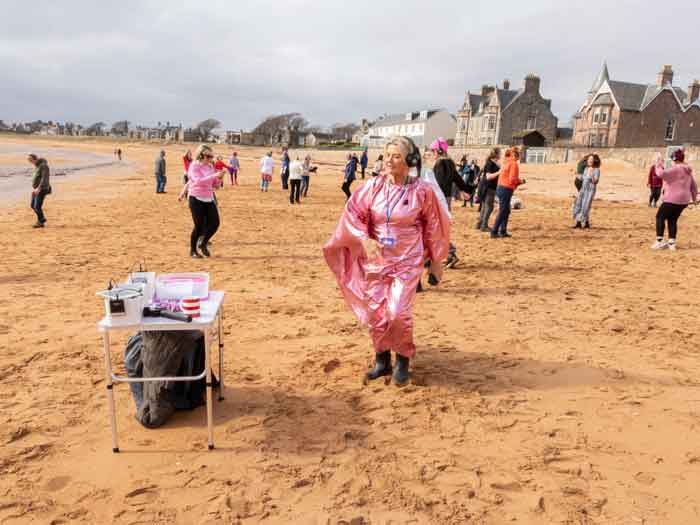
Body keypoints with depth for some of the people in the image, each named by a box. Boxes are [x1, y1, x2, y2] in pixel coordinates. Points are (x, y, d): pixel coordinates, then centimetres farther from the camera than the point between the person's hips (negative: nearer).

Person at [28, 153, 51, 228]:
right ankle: (42, 219, 29)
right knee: (33, 205, 13)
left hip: (42, 189, -9)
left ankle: (41, 222, 9)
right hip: (36, 189, 9)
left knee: (37, 207, -8)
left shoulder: (43, 165, -17)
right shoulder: (36, 165, 11)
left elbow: (44, 179, -23)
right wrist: (33, 187, 10)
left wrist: (38, 188, -27)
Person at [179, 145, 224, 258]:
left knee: (215, 223, -2)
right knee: (199, 226, -4)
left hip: (209, 199, 6)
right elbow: (199, 181, -24)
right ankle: (193, 251, 15)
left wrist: (220, 178, -6)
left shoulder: (210, 167, 10)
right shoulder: (194, 166, -8)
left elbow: (216, 185, 14)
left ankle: (203, 243, 22)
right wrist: (215, 175, -29)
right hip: (196, 199, -6)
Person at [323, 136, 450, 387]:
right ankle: (382, 361, 29)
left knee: (397, 312, -13)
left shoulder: (422, 190, -8)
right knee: (375, 313, 8)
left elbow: (433, 225, 4)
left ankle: (403, 361, 13)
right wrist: (365, 240, -20)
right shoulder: (374, 186, -4)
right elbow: (352, 213, -4)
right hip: (375, 259, 3)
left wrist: (436, 260, 11)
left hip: (407, 262, -3)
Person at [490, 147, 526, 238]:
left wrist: (519, 181, 15)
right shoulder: (514, 164, -13)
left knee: (506, 211, 17)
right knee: (502, 212, -2)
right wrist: (520, 181, -2)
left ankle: (503, 231, 20)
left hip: (501, 188, 9)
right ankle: (494, 232, 0)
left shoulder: (507, 163, 13)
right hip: (506, 190, -9)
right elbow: (512, 179, -19)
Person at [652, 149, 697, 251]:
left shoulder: (675, 169, -14)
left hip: (673, 200, -8)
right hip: (683, 201, 8)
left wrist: (659, 163, -15)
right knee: (673, 220, 15)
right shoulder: (688, 171, 15)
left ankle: (659, 241, -4)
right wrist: (694, 198, 33)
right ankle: (672, 243, 11)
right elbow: (694, 186, 22)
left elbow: (661, 174, -27)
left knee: (660, 217, 2)